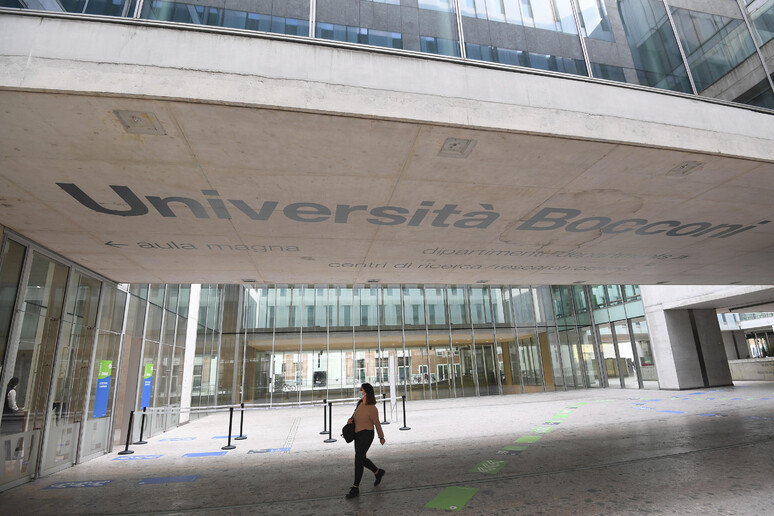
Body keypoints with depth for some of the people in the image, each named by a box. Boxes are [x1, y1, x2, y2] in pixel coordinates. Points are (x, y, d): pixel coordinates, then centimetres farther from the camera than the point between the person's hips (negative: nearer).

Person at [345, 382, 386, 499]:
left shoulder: (372, 409, -19)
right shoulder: (360, 403, 0)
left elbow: (377, 424, -8)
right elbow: (355, 415, 18)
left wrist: (381, 437, 3)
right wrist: (351, 419, -3)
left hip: (366, 434, -8)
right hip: (357, 434, 8)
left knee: (358, 459, -8)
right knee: (362, 459, 18)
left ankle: (355, 488, 4)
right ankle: (378, 472, 40)